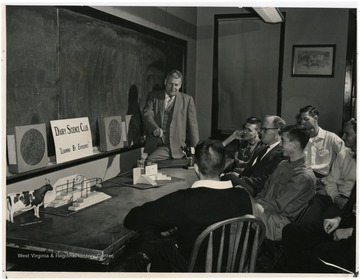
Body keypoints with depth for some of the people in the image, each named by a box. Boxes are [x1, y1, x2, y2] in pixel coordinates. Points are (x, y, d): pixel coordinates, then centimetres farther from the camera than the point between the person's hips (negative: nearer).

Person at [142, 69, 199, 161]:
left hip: (176, 148, -2)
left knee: (150, 160, -22)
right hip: (155, 146, 3)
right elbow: (147, 115, -4)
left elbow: (192, 126, 7)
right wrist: (155, 128, -26)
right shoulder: (153, 96, 12)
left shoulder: (187, 100, 9)